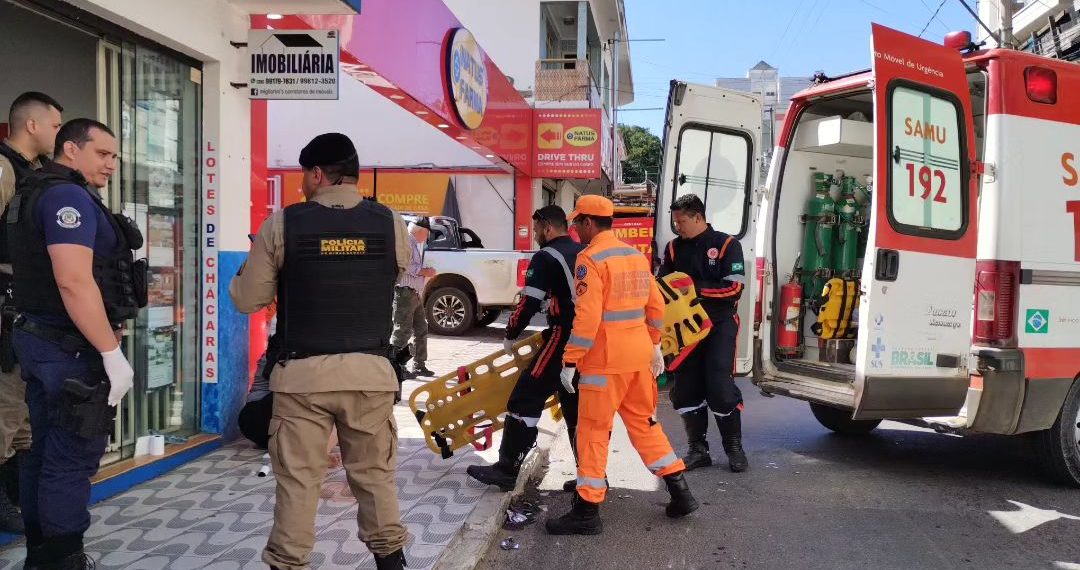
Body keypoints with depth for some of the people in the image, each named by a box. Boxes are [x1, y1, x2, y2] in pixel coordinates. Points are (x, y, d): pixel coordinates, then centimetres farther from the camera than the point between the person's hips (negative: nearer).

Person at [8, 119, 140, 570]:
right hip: (72, 348, -11)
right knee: (72, 459, -3)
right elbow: (74, 282, -26)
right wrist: (113, 354, -23)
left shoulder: (38, 194, 17)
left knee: (45, 453, 16)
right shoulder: (68, 196, -16)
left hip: (41, 339, 11)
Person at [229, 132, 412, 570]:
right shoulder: (390, 223, 0)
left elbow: (247, 300, 2)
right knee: (375, 472, 15)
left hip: (303, 372, -1)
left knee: (297, 478, 9)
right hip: (370, 370, 2)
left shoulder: (281, 224, -4)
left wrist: (245, 271, 23)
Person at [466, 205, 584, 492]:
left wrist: (510, 336, 3)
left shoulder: (547, 257, -6)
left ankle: (507, 470, -2)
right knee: (577, 407, 14)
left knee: (525, 398, -4)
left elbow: (529, 303, -11)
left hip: (566, 339, -8)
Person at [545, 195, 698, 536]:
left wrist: (570, 361, -14)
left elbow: (587, 317, -19)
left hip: (606, 360, -8)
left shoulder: (591, 259, -13)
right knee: (644, 422, 19)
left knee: (593, 431, 1)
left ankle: (587, 511, 7)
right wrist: (655, 347, 24)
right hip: (639, 356, 8)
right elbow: (656, 305, 15)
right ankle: (680, 493, 22)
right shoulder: (636, 255, 11)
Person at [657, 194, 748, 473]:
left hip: (719, 323, -5)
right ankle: (698, 449, 15)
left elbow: (734, 287, -13)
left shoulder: (726, 245, -5)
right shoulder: (674, 248, 9)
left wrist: (697, 289, -21)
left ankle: (734, 447, 7)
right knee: (686, 388, 3)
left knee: (720, 385, -10)